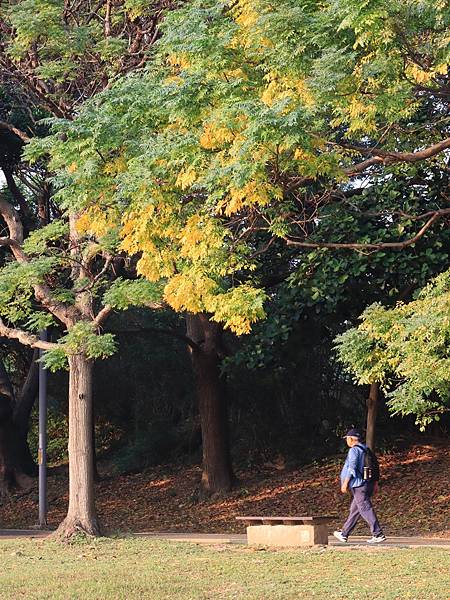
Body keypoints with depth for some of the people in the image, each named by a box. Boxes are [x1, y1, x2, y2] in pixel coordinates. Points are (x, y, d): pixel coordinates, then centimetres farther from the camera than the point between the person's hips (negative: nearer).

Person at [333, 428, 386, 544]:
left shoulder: (354, 450, -9)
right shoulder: (366, 450, 17)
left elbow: (352, 468, -17)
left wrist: (345, 483, -14)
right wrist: (375, 484, 20)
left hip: (359, 485, -9)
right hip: (368, 483, 9)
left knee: (366, 510, -10)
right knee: (354, 510, 15)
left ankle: (378, 534, -15)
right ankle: (344, 534, 22)